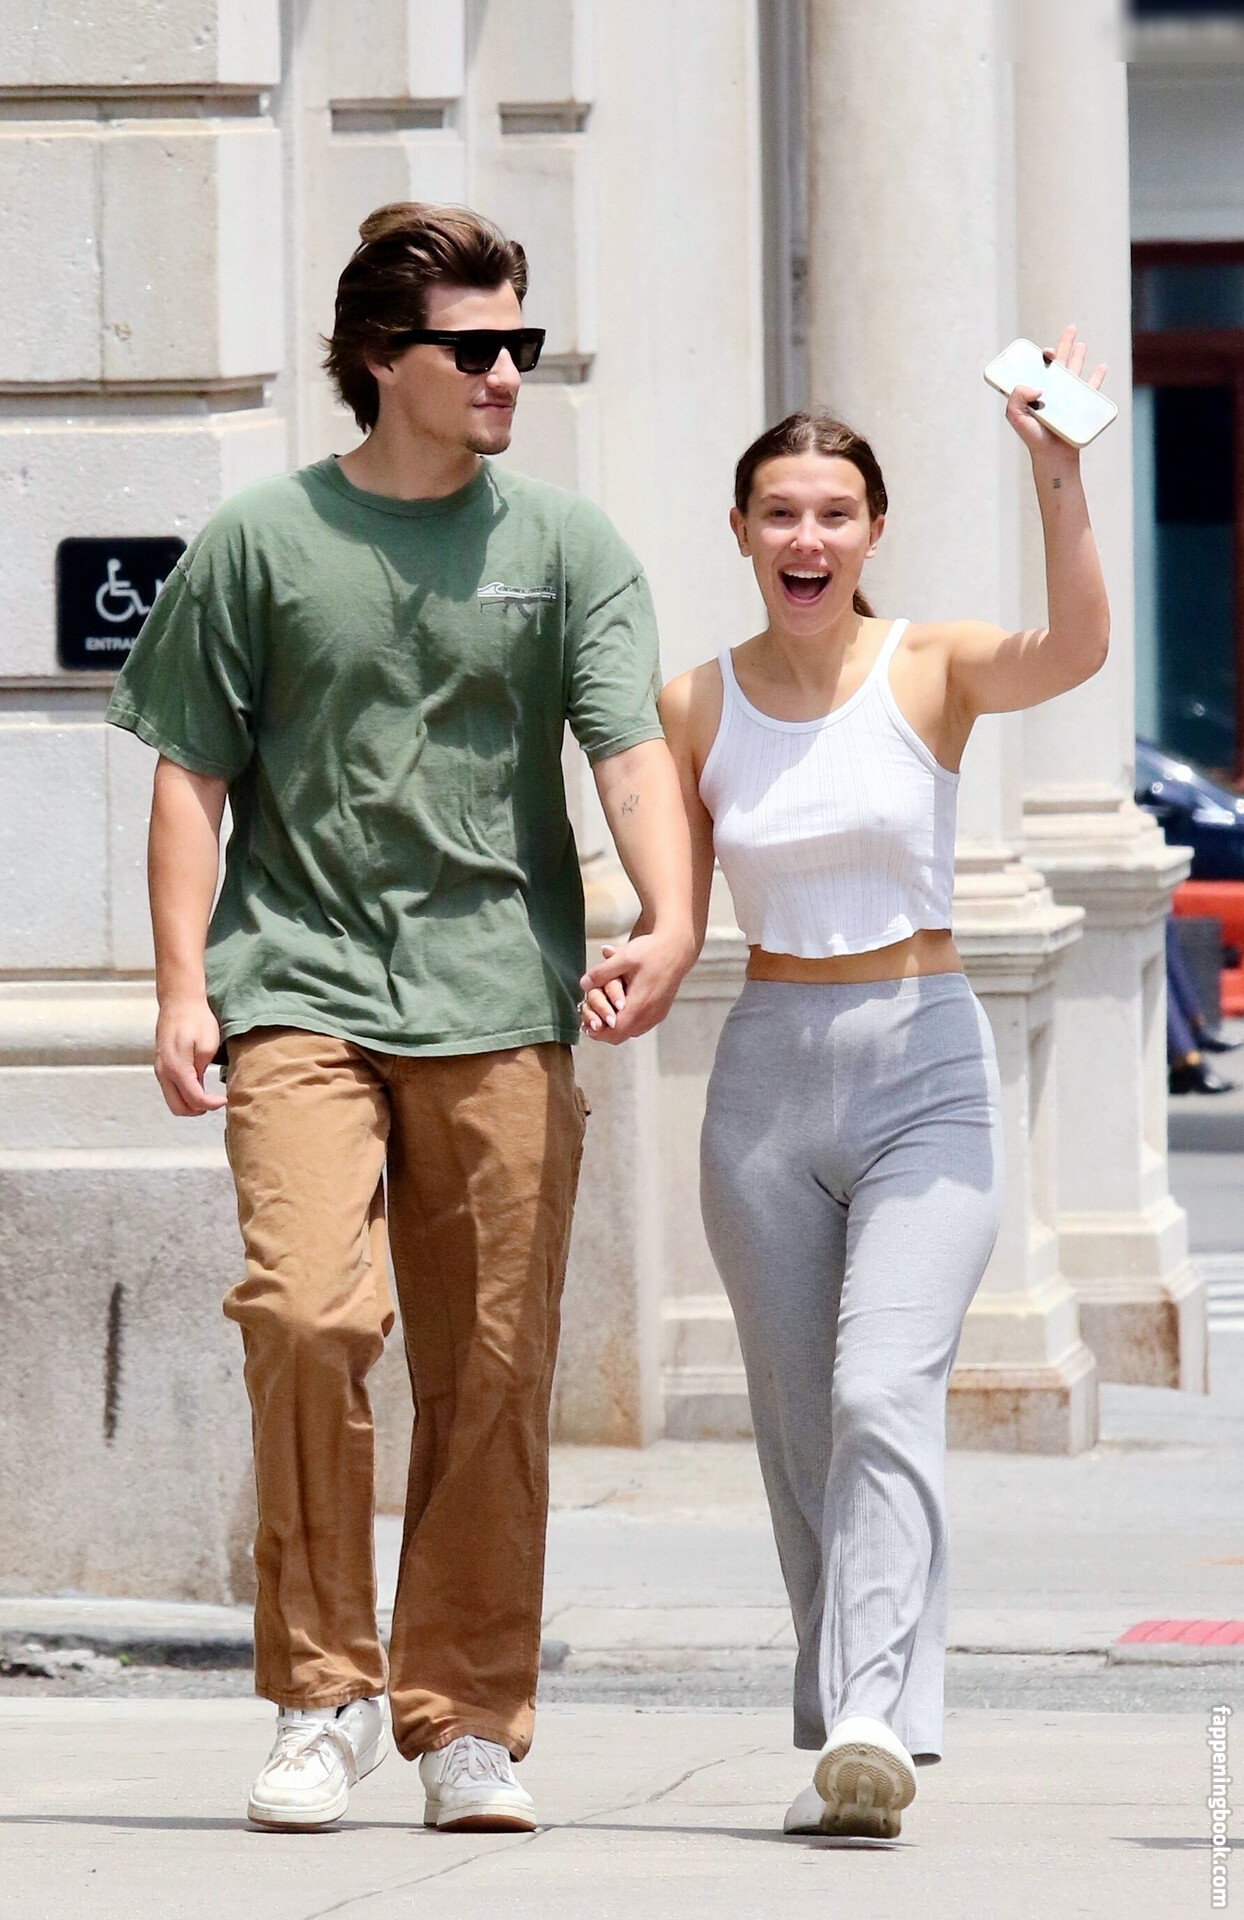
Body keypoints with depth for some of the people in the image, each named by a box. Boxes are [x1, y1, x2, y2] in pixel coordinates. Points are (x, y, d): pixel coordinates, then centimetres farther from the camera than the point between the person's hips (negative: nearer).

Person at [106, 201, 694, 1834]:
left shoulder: (567, 547, 8)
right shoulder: (259, 544, 7)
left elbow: (634, 750, -1)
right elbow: (194, 775, 9)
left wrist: (669, 919, -19)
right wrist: (182, 986, 0)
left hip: (503, 1007, 1)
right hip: (302, 992, -1)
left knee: (493, 1375, 1)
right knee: (306, 1313, -19)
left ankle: (467, 1723, 12)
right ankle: (323, 1690, -6)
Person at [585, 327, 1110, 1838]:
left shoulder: (931, 670, -2)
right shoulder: (697, 708, 6)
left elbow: (1077, 650, -22)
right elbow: (677, 904, 10)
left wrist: (1057, 477, -34)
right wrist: (628, 965, -12)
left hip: (924, 1064, -3)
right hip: (769, 1074, 3)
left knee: (883, 1394, -19)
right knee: (799, 1429, 7)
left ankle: (873, 1723, -28)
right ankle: (844, 1747, 16)